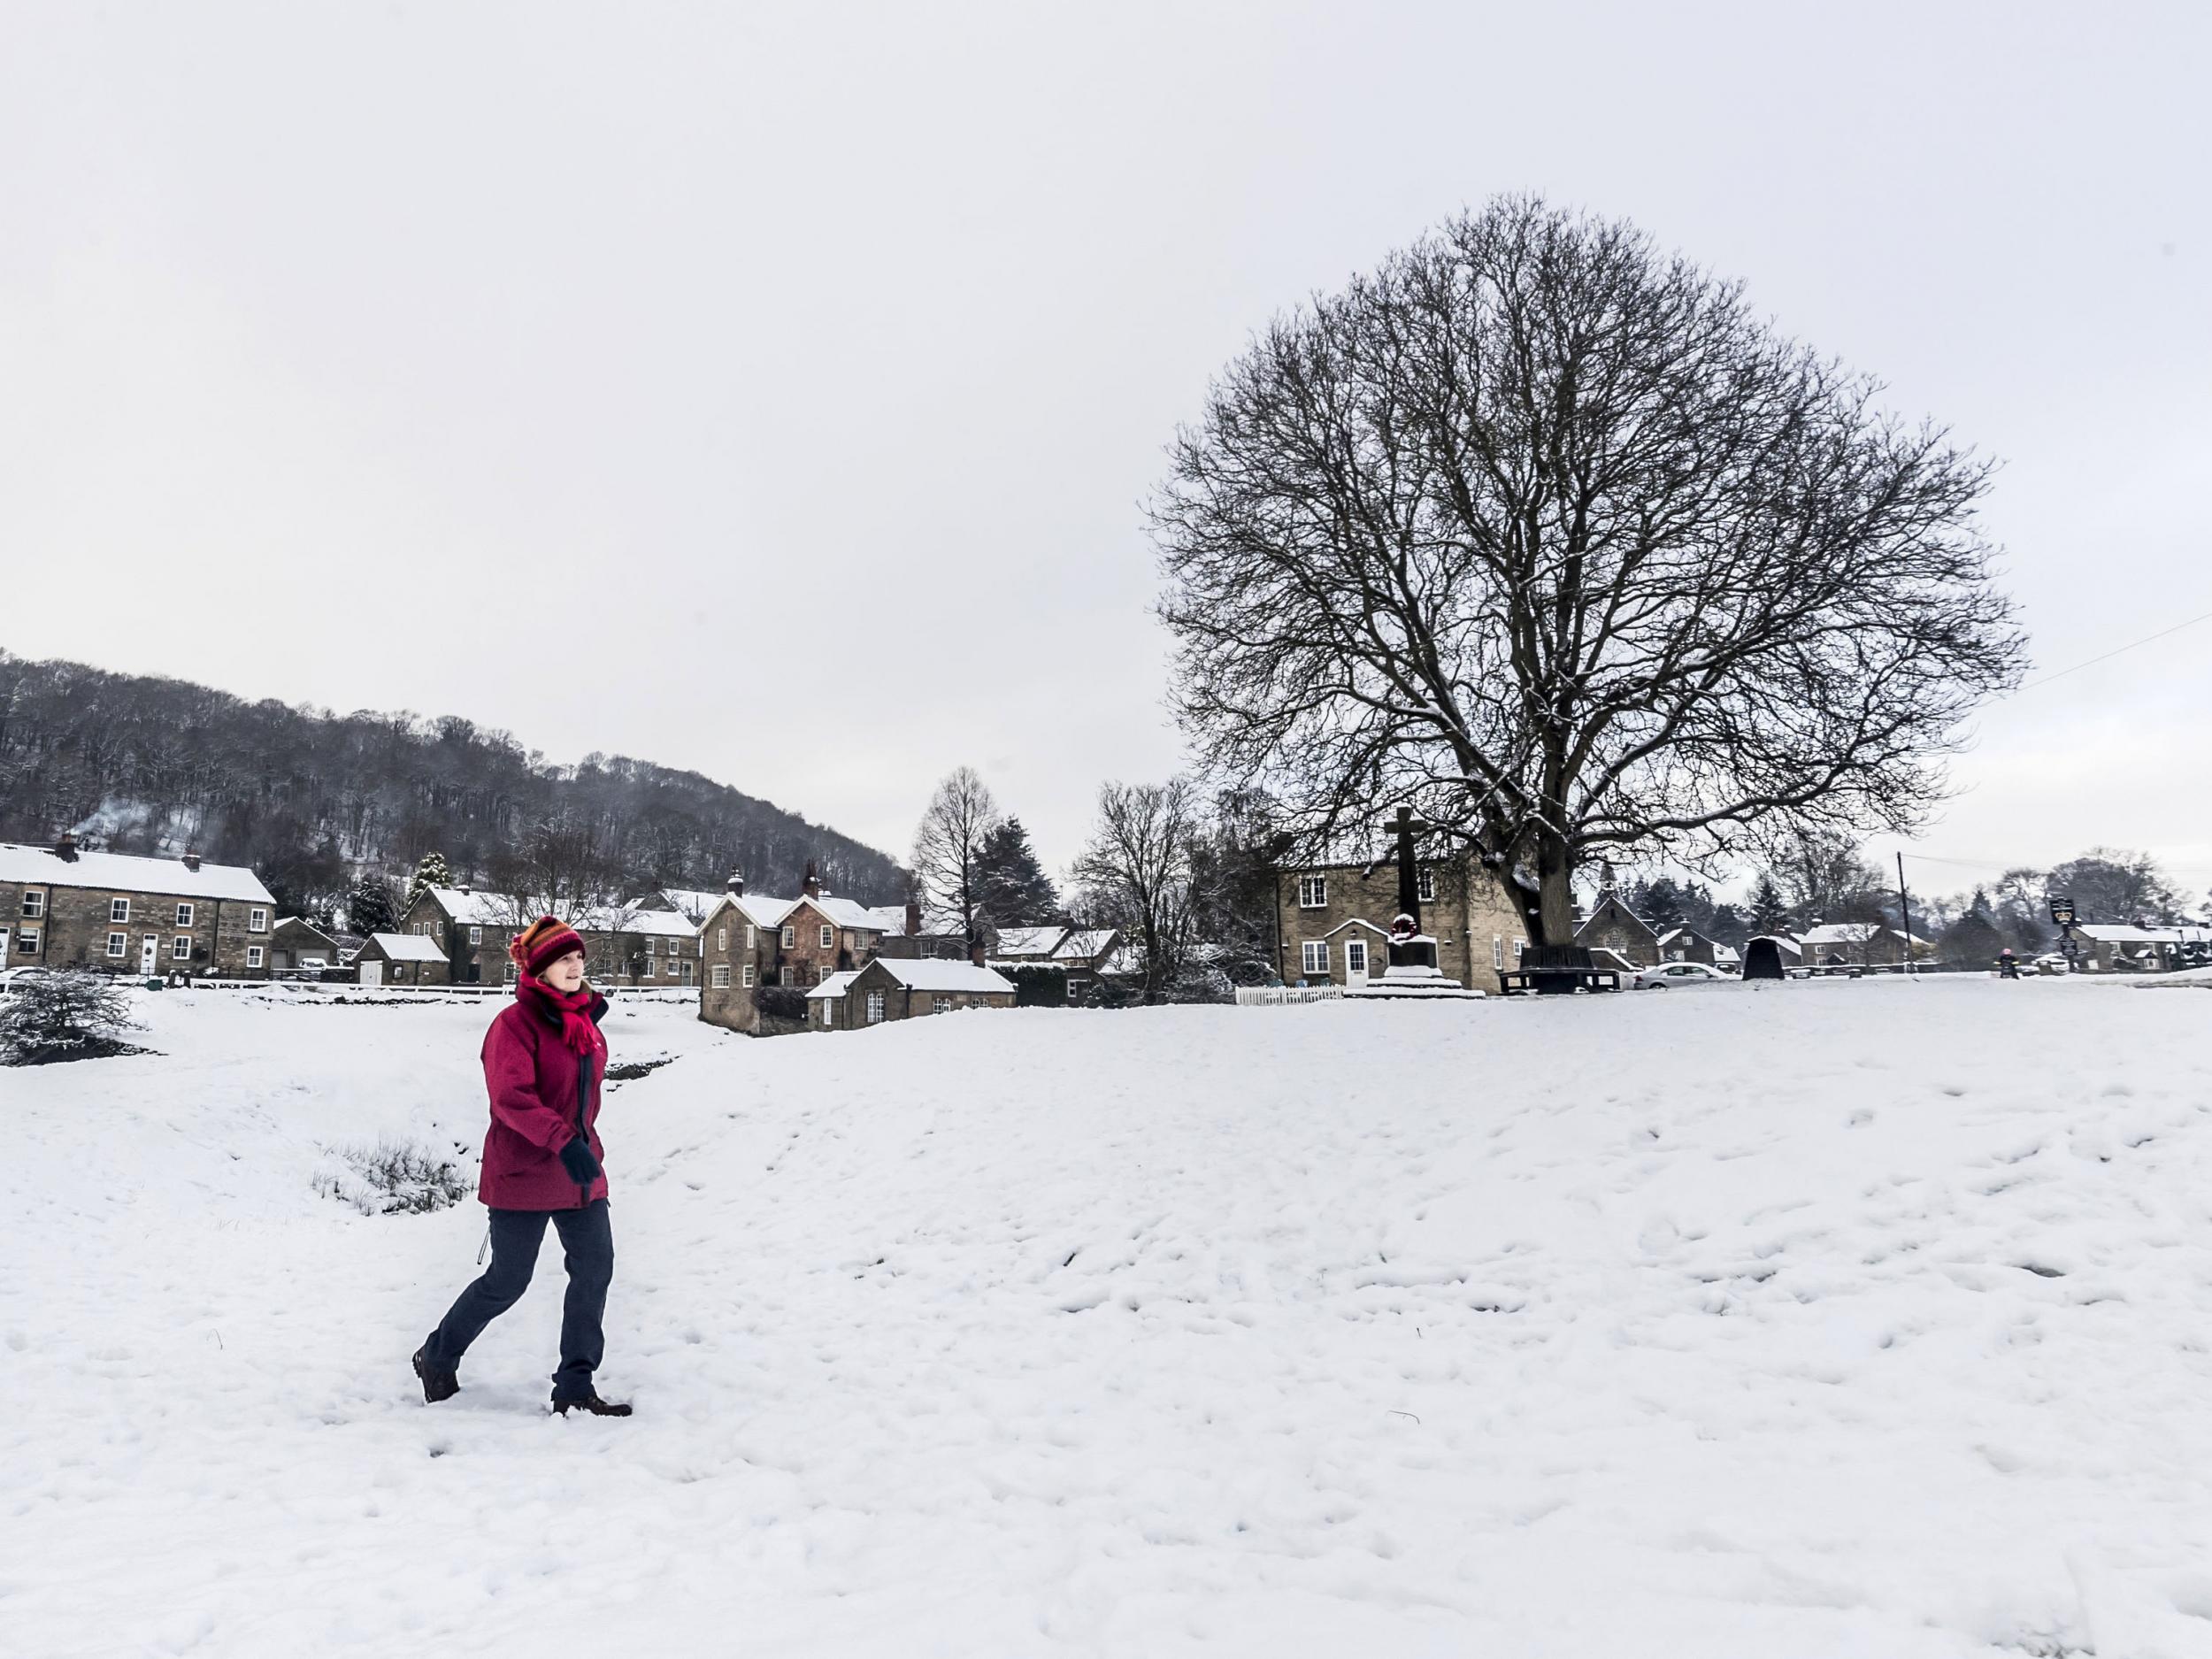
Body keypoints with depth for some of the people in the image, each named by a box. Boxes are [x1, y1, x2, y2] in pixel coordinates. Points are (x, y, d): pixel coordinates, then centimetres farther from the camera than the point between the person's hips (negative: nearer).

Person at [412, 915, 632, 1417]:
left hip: (580, 1171, 7)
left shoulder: (584, 1020, 8)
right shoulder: (516, 1023, -15)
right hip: (523, 1174, -7)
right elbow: (511, 1097, -27)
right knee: (507, 1281, 6)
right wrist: (563, 1142, -36)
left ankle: (575, 1385, 13)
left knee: (595, 1269, 2)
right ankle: (438, 1357, 33)